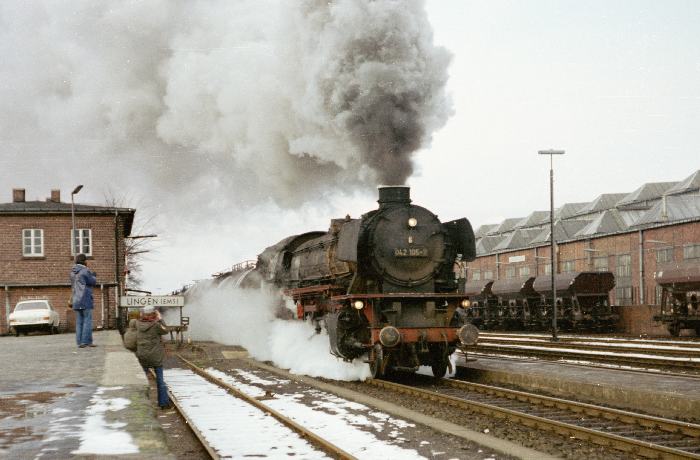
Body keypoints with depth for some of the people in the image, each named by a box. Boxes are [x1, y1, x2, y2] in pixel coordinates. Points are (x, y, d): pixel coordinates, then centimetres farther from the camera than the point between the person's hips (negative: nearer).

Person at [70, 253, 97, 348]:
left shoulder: (73, 273, 13)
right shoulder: (85, 271, -10)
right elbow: (93, 282, -5)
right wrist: (93, 275, 17)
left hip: (76, 301, 7)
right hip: (85, 300, -7)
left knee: (79, 322, 7)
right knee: (87, 321, -5)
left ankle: (79, 342, 3)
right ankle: (87, 341, -9)